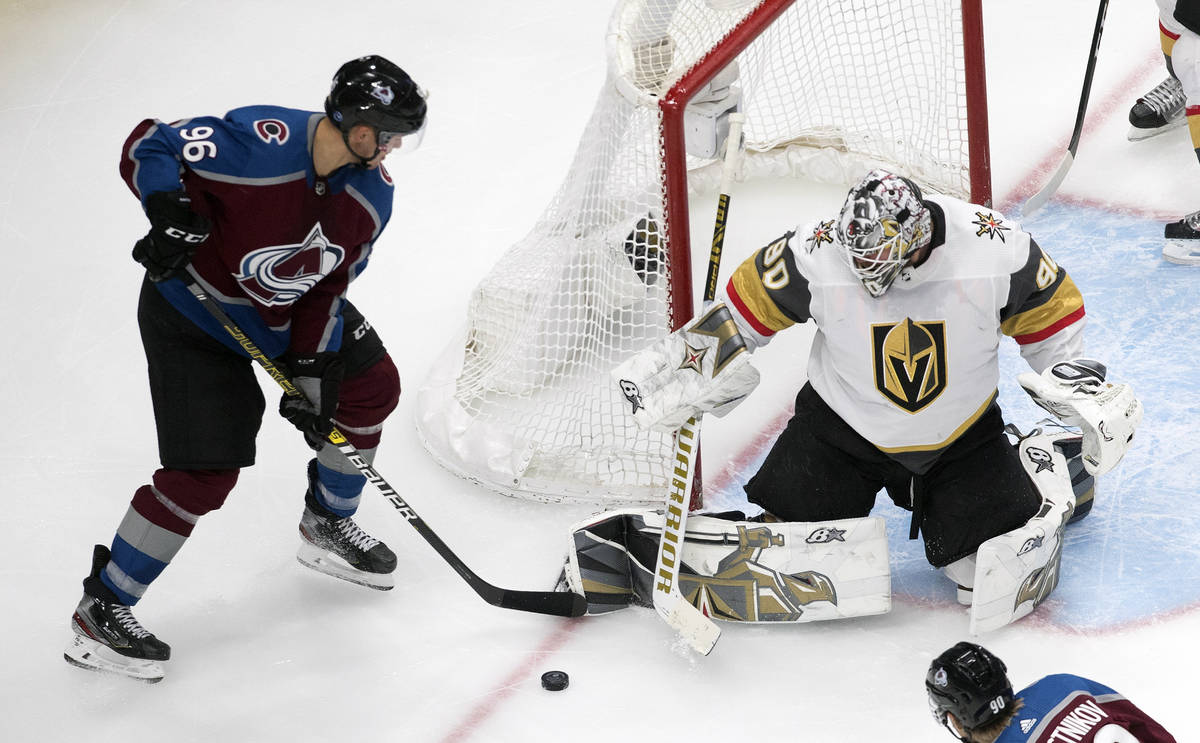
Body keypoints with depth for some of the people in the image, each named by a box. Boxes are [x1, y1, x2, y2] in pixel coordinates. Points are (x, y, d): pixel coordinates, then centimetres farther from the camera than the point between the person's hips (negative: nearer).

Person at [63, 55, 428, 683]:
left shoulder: (372, 193, -8)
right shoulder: (264, 140, -31)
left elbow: (327, 284, -1)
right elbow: (148, 145, -23)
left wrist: (313, 373, -6)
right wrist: (172, 216, -39)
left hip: (286, 314, 8)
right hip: (191, 313, -8)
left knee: (370, 386, 12)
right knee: (204, 474, -12)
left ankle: (327, 527, 36)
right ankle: (100, 612, 1)